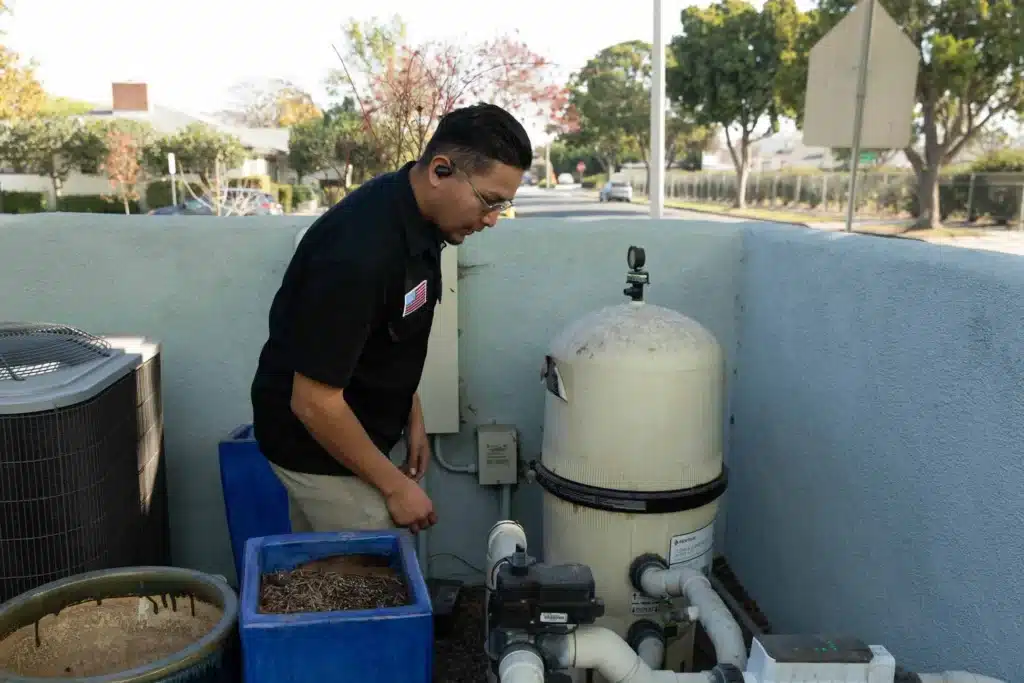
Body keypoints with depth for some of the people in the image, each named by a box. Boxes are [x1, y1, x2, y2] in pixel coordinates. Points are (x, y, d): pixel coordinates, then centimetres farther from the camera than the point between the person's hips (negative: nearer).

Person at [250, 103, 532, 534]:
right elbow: (313, 402, -29)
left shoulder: (415, 217, -4)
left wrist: (412, 417, 10)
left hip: (347, 431, 9)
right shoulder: (361, 250, -33)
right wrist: (394, 485, -19)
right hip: (315, 443, -9)